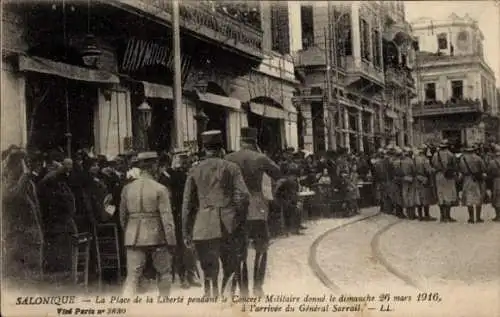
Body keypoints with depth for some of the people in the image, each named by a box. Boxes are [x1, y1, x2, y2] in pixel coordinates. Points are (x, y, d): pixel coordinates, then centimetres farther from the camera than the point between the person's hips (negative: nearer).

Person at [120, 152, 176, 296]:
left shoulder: (127, 188, 3)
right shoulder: (160, 189, -9)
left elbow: (123, 215, 10)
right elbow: (167, 217, -11)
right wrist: (172, 242, -6)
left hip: (134, 237, 3)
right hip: (157, 236, -3)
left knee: (132, 275, 2)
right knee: (164, 273, 16)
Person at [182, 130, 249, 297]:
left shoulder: (194, 171, 6)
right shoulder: (231, 168, 4)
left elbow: (187, 204, 6)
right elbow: (243, 195, -6)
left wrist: (186, 232, 10)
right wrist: (236, 217, 8)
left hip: (205, 227, 0)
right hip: (229, 225, 0)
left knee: (209, 270, 4)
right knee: (230, 268, 12)